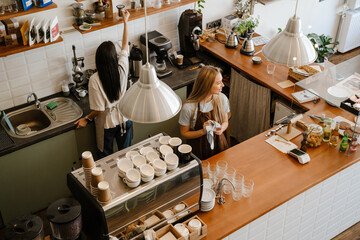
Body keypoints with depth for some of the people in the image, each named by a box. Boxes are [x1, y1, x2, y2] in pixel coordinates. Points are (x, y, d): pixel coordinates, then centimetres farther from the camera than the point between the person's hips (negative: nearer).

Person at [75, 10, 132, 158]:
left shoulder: (95, 80, -27)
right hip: (124, 119, 3)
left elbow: (99, 110, -23)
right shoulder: (122, 69, -19)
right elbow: (125, 45, -1)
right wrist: (125, 22, 11)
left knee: (106, 155, 21)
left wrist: (86, 119, -4)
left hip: (107, 123, -3)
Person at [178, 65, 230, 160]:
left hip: (219, 144, 3)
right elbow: (184, 134, -7)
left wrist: (221, 129, -13)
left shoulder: (222, 99, -7)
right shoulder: (189, 107, -20)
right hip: (199, 149, -3)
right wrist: (203, 131, -21)